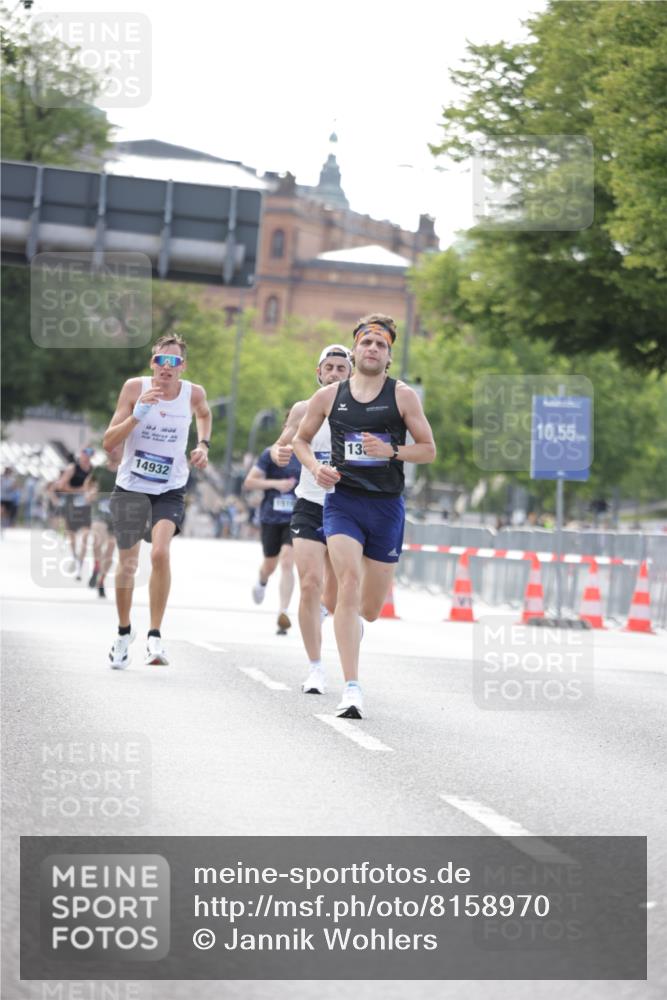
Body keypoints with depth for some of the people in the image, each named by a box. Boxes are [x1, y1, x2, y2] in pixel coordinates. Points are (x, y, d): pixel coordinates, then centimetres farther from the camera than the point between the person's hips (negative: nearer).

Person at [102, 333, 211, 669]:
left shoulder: (193, 393, -8)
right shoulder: (135, 388, -13)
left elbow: (203, 414, 20)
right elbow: (108, 443, -16)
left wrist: (203, 445, 3)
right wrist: (138, 413, -28)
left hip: (170, 491, 0)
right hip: (130, 487, 0)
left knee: (160, 553, -24)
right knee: (128, 564, 9)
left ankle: (155, 636, -14)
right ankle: (124, 632, 34)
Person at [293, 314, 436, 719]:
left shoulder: (403, 396, 1)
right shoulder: (329, 396, 5)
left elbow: (429, 449, 3)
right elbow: (301, 439, 19)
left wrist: (391, 451, -15)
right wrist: (315, 467, -2)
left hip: (387, 506, 1)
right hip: (342, 501, -1)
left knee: (371, 607, 6)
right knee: (350, 581, -22)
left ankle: (351, 625, 47)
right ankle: (352, 689, -23)